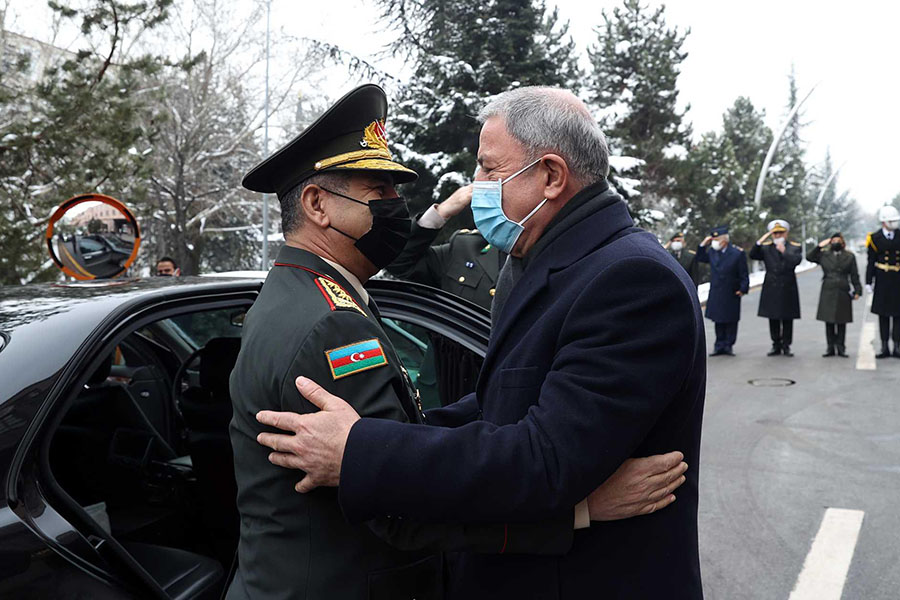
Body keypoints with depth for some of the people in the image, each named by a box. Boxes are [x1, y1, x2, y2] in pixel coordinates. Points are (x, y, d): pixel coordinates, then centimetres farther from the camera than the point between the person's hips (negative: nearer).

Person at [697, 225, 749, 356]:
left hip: (731, 294, -4)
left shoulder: (738, 253, -8)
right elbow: (700, 258, 21)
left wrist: (743, 289, -13)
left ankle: (728, 346, 13)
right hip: (716, 294, 4)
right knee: (719, 321, 8)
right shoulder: (712, 253, 6)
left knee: (731, 321, 5)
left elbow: (743, 275, -6)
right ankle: (720, 346, 15)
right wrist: (703, 245, 6)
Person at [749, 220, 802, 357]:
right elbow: (753, 255, -9)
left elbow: (796, 261, -14)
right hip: (771, 288, 1)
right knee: (773, 319, 6)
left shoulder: (795, 247, 3)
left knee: (787, 319, 3)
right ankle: (776, 346, 15)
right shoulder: (766, 247, 6)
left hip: (788, 288, -1)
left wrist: (784, 251, -21)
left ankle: (786, 346, 11)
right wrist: (760, 242, -18)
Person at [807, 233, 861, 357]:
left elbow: (854, 276, 6)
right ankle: (830, 347, 10)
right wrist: (819, 246, -6)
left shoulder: (850, 257, 7)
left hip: (843, 293, 0)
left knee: (842, 322, 4)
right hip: (828, 293, 0)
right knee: (829, 322, 3)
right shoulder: (824, 255, 8)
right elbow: (809, 257, -1)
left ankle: (841, 348, 11)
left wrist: (857, 291, -1)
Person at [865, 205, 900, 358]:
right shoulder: (875, 238, 0)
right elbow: (871, 263, 2)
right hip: (882, 281, -1)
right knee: (883, 314, 4)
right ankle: (884, 347, 10)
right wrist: (869, 282, -2)